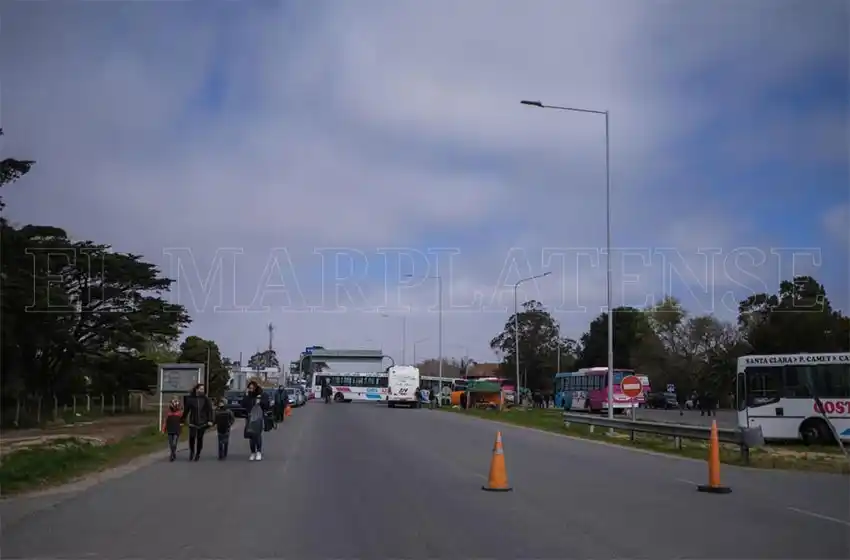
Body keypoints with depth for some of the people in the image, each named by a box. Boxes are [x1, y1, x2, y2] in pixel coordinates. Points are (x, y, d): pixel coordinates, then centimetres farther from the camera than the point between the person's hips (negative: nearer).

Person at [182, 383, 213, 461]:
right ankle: (191, 451, 15)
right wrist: (183, 420, 5)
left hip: (202, 422, 1)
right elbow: (186, 410, 4)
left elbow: (210, 410, 0)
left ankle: (198, 454, 20)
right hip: (193, 422, -1)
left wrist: (210, 420, -9)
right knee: (192, 437, -10)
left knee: (200, 438, 5)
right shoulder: (190, 398, -1)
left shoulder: (206, 399, 0)